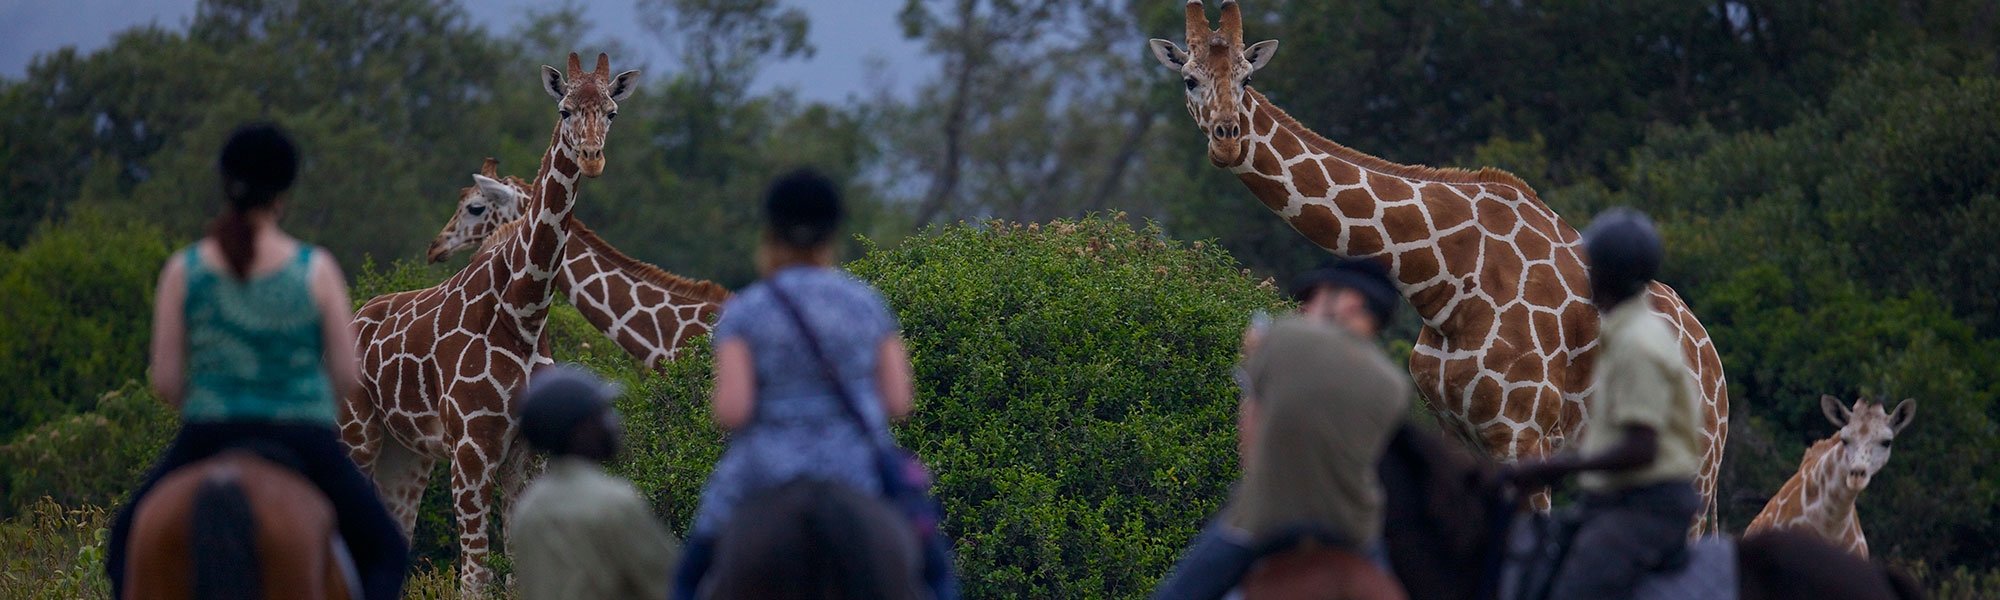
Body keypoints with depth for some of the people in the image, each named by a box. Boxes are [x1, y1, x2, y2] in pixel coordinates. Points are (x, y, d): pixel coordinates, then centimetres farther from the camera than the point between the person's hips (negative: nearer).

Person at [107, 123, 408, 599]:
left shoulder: (183, 270, -2)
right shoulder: (317, 269, -6)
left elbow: (165, 381, -1)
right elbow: (348, 376, -2)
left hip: (208, 441, 1)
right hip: (305, 447, -1)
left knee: (129, 537, 26)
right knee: (385, 552, 18)